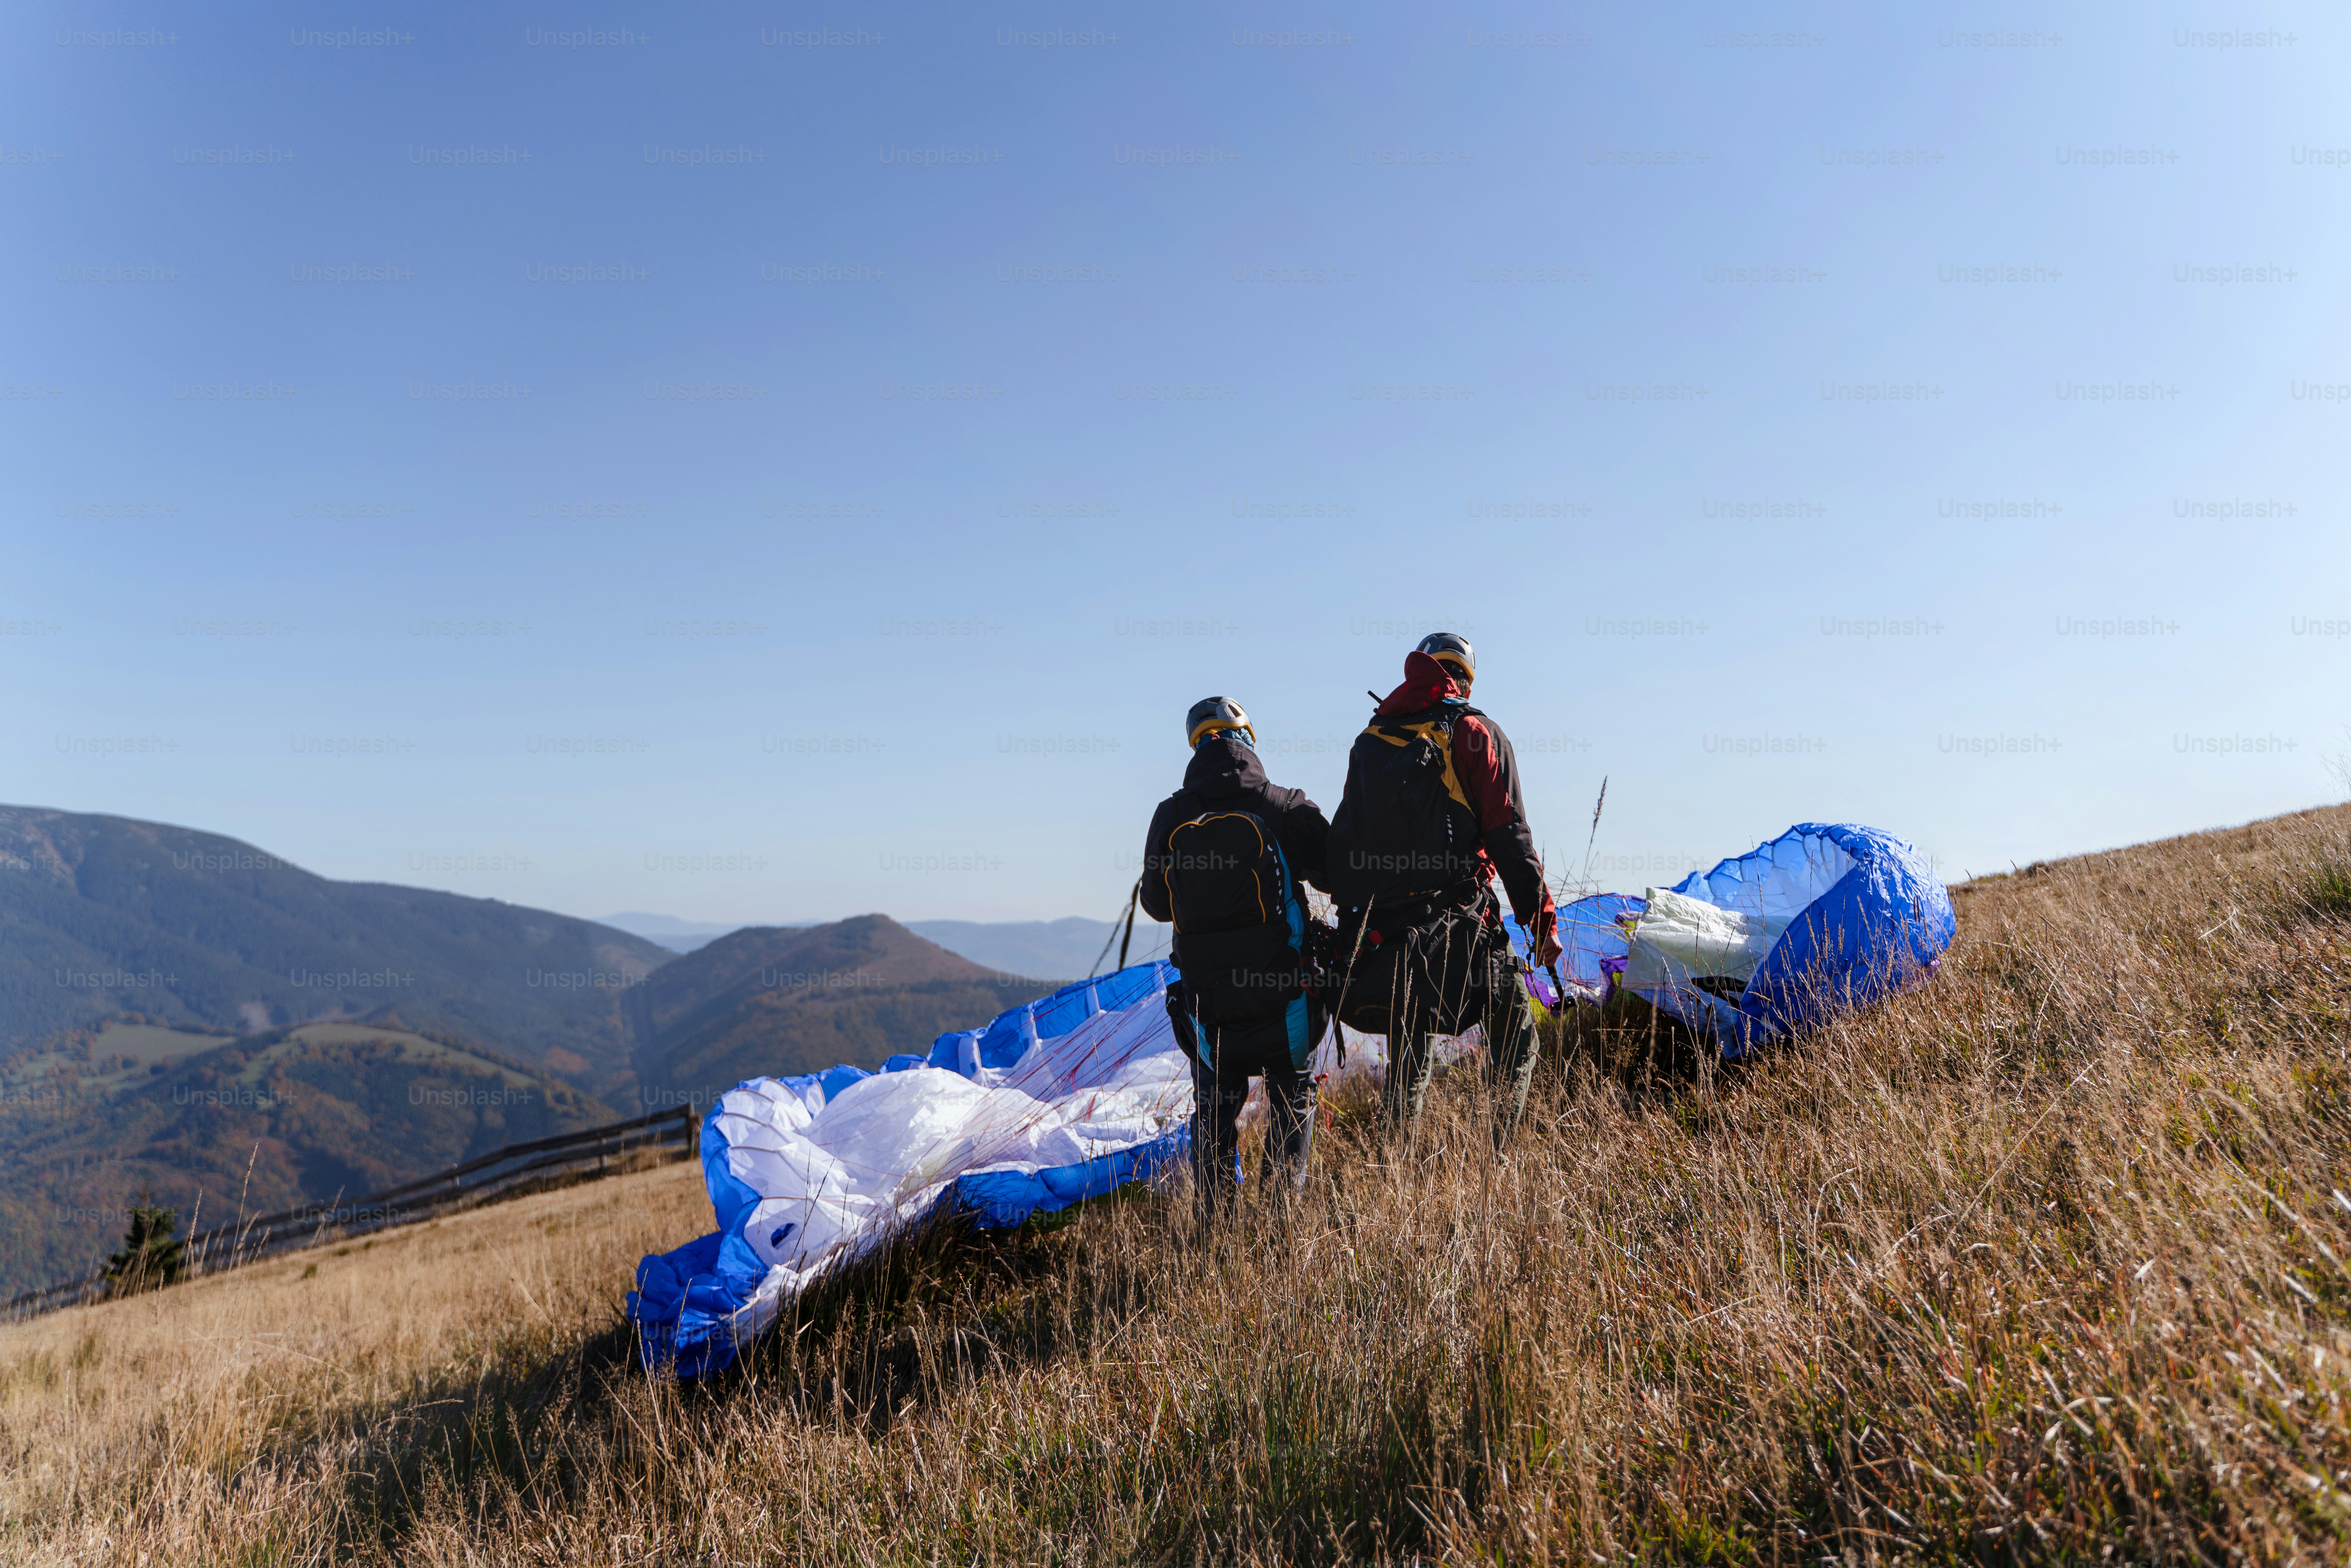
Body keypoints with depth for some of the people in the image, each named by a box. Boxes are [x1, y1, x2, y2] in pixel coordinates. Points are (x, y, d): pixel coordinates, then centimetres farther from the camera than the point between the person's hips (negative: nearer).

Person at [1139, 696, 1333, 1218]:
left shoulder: (1170, 818, -3)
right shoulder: (1286, 808, -11)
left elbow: (1155, 904, 7)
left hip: (1205, 992, 2)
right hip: (1281, 988, -2)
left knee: (1215, 1109, 17)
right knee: (1293, 1101, 15)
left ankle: (1215, 1219, 18)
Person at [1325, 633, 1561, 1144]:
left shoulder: (1369, 742, 15)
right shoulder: (1475, 735, 0)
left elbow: (1343, 838, 16)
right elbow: (1509, 837, -6)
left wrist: (1353, 914, 22)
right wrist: (1541, 919, -2)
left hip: (1377, 927, 5)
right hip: (1456, 925, -5)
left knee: (1406, 1061, 16)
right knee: (1516, 1038, 7)